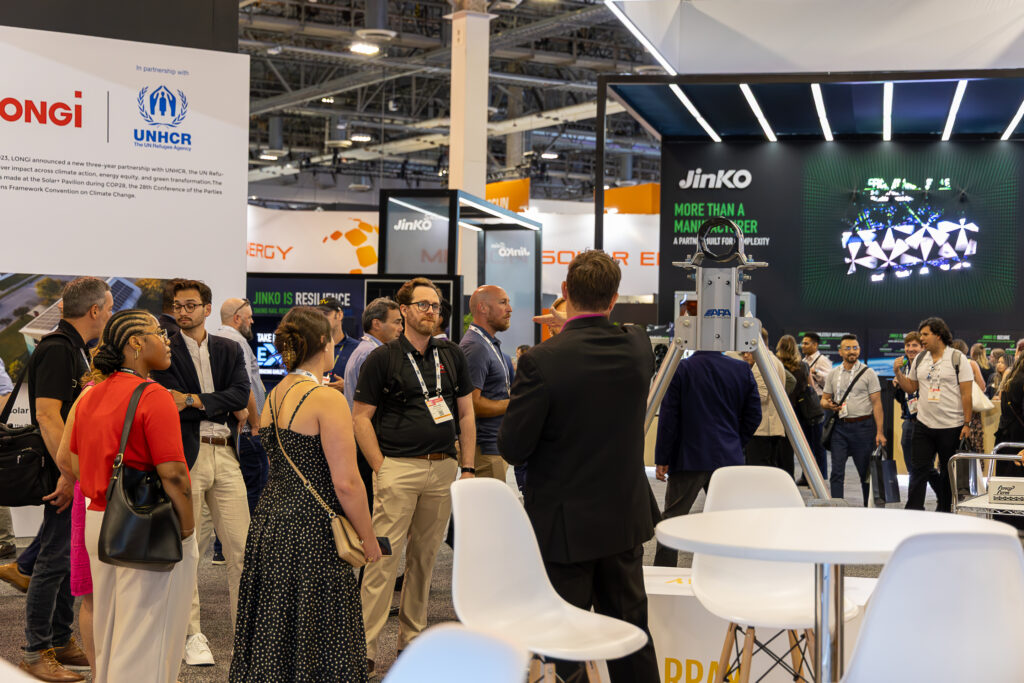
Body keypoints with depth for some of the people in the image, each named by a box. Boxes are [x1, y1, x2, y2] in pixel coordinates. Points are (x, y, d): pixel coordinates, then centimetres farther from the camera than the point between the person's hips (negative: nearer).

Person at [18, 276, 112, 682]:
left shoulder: (74, 348, 15)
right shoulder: (57, 349, -16)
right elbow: (47, 415, -24)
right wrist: (67, 474, -25)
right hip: (63, 473, -10)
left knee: (71, 556, 14)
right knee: (56, 557, -5)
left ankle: (61, 642, 23)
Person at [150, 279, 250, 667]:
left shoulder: (229, 350, 13)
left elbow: (241, 395, -3)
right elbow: (173, 405, -9)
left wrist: (195, 400, -12)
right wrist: (222, 408, -9)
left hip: (225, 454, 3)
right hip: (185, 456, -3)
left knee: (241, 546, 2)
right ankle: (193, 636, 10)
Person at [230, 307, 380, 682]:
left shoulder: (274, 396, 9)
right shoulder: (328, 400, -14)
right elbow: (346, 483, -16)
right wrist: (368, 538, -6)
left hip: (271, 521, 8)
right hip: (311, 534, -8)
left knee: (272, 637, 14)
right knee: (315, 639, 1)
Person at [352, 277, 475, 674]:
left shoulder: (452, 356, 12)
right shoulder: (383, 358, 0)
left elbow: (466, 414, 15)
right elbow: (361, 418, -1)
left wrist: (467, 467, 8)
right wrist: (381, 469, -8)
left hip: (443, 469, 5)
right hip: (399, 466, -4)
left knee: (425, 555, 10)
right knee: (385, 556, -9)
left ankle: (412, 637, 21)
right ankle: (366, 645, -6)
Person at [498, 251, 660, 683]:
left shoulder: (541, 361, -21)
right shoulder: (639, 348, -5)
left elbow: (512, 448, -17)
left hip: (565, 525, -5)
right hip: (626, 518, 5)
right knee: (630, 627, 18)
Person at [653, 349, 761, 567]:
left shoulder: (679, 370, -9)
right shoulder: (743, 370, 2)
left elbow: (668, 419, -8)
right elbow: (753, 416, 5)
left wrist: (661, 459, -2)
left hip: (689, 459, -3)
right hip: (729, 459, 4)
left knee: (672, 518, 3)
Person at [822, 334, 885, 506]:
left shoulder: (868, 373, 0)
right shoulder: (833, 374, 10)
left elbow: (877, 403, -3)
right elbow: (824, 399, 16)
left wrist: (880, 432, -10)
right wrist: (829, 405, -10)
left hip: (863, 426, -3)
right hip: (840, 427, 3)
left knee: (866, 472, 5)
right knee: (837, 472, -3)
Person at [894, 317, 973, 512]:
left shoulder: (957, 358, -6)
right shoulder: (920, 359, 9)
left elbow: (966, 393, -7)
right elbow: (911, 387, 15)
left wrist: (967, 423, -11)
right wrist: (898, 373, -3)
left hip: (952, 426, -4)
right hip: (924, 425, 4)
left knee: (949, 473, 7)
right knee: (919, 469, 1)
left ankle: (944, 510, 18)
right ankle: (913, 511, 3)